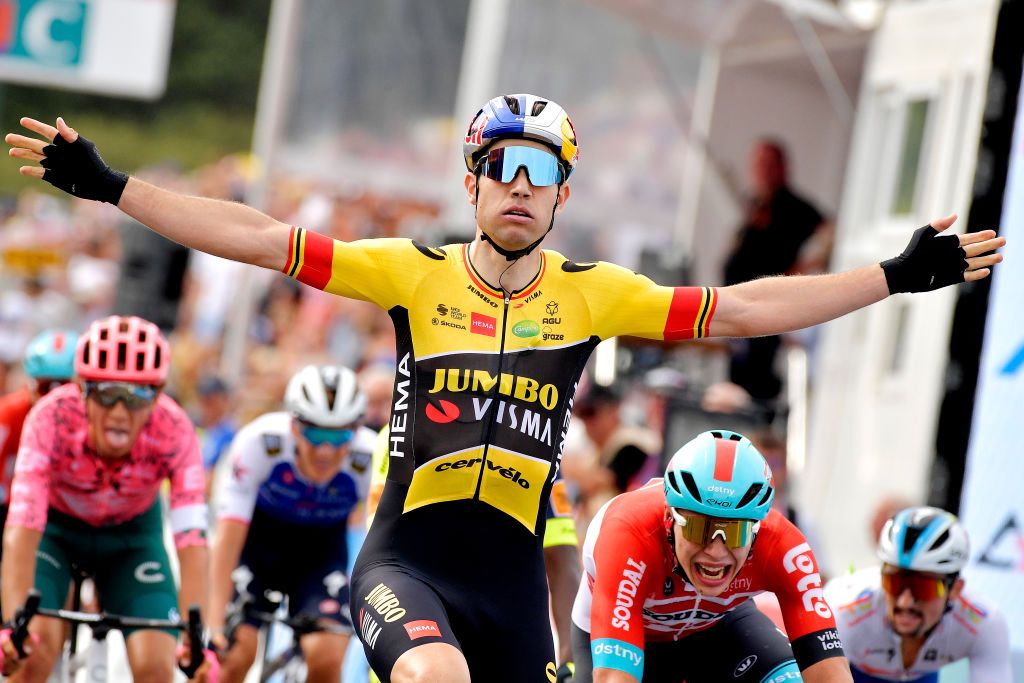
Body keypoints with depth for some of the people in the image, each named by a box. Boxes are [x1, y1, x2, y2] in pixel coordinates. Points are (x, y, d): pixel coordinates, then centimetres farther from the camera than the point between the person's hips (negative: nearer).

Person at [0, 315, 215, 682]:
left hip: (132, 532, 1)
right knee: (36, 645, -25)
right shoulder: (52, 418, -36)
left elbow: (192, 541, -37)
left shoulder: (173, 430, -33)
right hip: (55, 526, -1)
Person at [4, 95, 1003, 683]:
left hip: (514, 580, 3)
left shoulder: (591, 296, 4)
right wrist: (105, 185, -6)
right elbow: (259, 239, -2)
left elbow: (738, 310, 3)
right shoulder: (416, 274, 0)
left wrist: (901, 276, 0)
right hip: (407, 558, -3)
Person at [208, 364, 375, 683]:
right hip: (258, 538, -1)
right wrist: (213, 626, -37)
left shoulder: (371, 461, -30)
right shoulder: (259, 442, -32)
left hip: (321, 549, 1)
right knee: (236, 652, -17)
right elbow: (228, 540, -32)